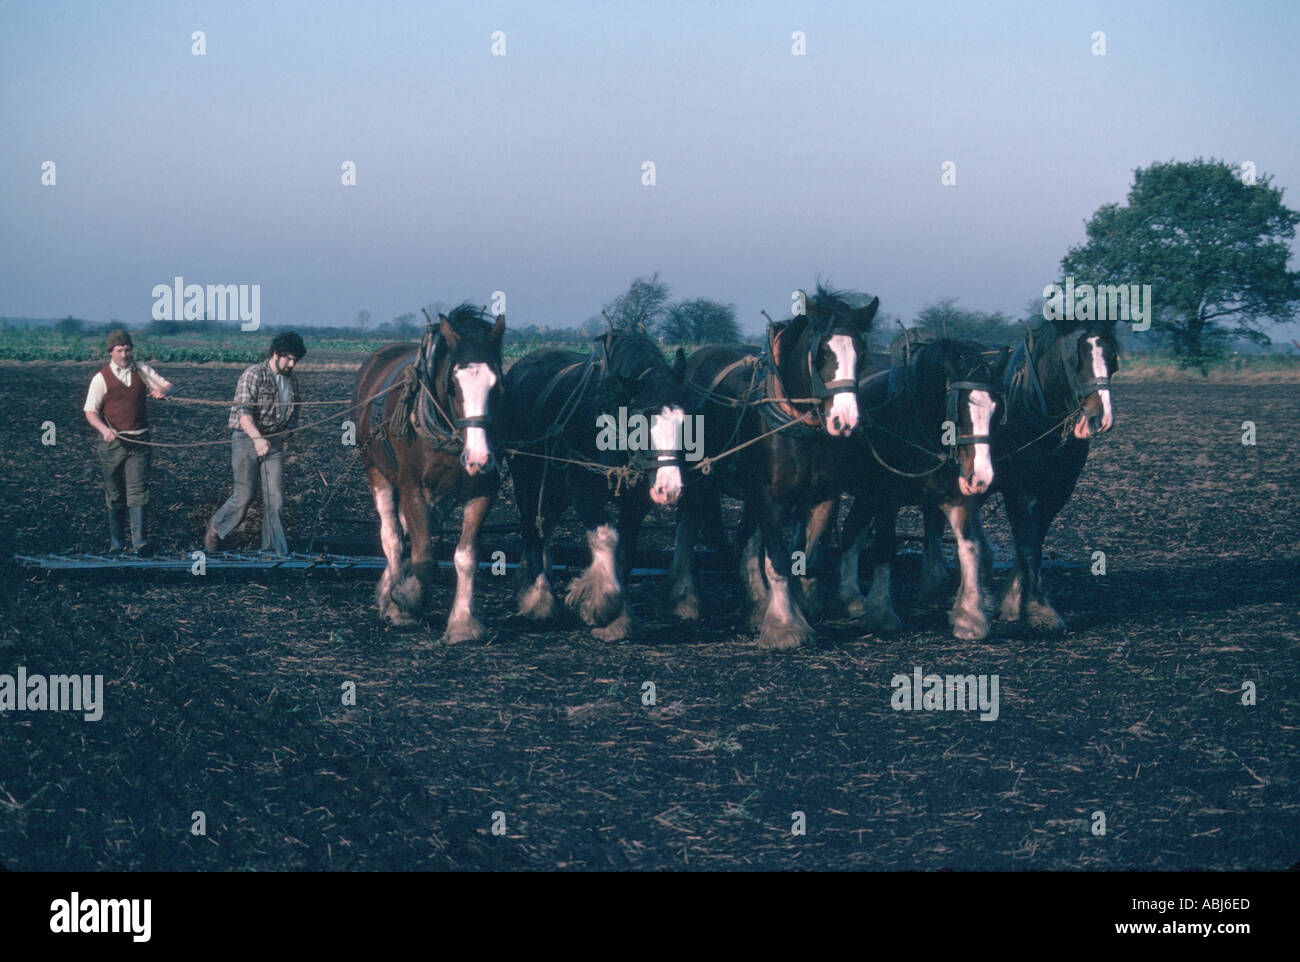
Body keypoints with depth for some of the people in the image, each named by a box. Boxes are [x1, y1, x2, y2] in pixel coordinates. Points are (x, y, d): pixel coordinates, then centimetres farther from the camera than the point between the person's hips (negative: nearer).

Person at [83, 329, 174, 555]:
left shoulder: (141, 370, 7)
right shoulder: (101, 378, -2)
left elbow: (168, 386, 12)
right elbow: (90, 410, -3)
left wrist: (163, 391, -14)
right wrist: (104, 429, -22)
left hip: (139, 441, 1)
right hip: (113, 441, -1)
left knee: (138, 489, -11)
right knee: (115, 493, 7)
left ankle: (139, 540, -18)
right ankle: (115, 540, 20)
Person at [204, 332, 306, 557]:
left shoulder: (291, 380, 10)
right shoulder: (253, 375, -13)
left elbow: (293, 412, 26)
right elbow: (244, 411, -25)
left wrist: (287, 434, 16)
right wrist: (257, 438, -39)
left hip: (274, 443, 5)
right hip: (246, 439, -5)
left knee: (275, 497, -1)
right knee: (244, 496, -1)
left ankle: (274, 548, 4)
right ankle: (216, 527, 24)